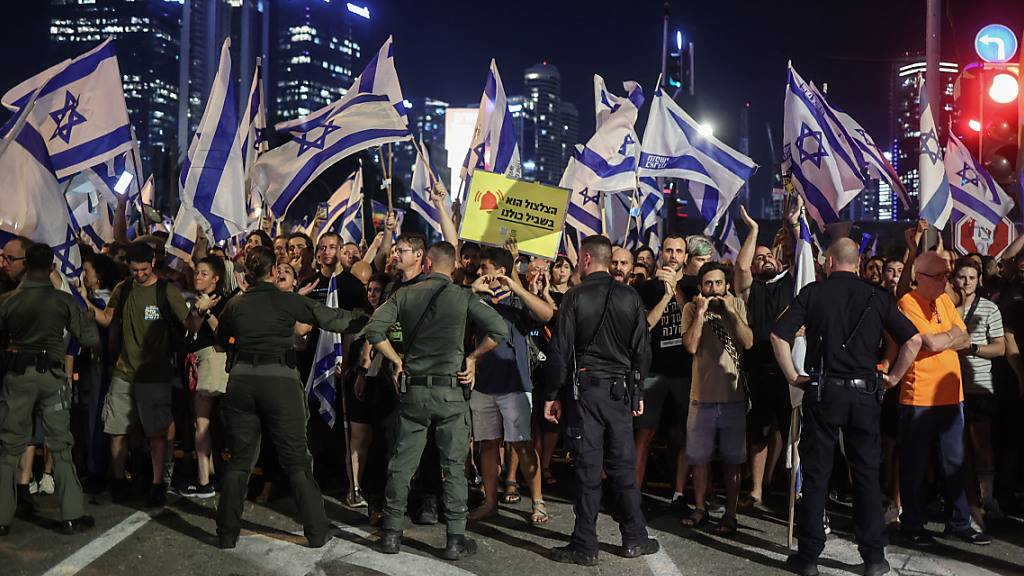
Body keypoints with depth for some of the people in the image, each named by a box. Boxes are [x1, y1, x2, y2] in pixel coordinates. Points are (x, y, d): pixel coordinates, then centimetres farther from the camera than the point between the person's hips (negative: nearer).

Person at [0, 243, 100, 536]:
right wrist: (86, 318, 14)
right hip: (52, 375, -1)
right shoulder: (63, 300, -6)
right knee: (60, 446, 5)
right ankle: (71, 516, 5)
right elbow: (91, 338, -5)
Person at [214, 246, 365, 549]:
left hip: (241, 380, 3)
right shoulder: (288, 300, -3)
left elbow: (221, 341, 24)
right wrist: (359, 316, 19)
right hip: (280, 379, -3)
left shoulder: (235, 304, 8)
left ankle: (226, 533, 18)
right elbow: (331, 317, 1)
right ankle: (317, 532, 11)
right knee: (296, 460, 6)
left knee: (239, 460, 14)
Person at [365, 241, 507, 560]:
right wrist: (472, 357, -1)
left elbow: (374, 329, -7)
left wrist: (397, 361, 4)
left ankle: (391, 533, 17)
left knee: (402, 463, 11)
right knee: (453, 466, 5)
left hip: (413, 390, 2)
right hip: (451, 390, -2)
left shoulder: (405, 295, 2)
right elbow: (499, 330, -14)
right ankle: (456, 539, 7)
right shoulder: (463, 297, -4)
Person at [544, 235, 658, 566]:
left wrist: (552, 395, -1)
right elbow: (642, 350, 5)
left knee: (588, 467, 0)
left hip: (586, 388, -3)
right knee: (623, 466, 11)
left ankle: (585, 547, 5)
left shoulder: (575, 297, -6)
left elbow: (561, 350, -8)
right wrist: (637, 392, 15)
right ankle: (635, 539, 18)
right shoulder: (631, 297, 3)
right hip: (621, 389, 3)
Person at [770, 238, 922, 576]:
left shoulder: (812, 293, -1)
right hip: (864, 393, 1)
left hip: (822, 392, -1)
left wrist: (793, 376, 0)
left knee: (815, 474, 5)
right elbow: (913, 340, -3)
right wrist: (893, 377, 7)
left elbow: (778, 335, -10)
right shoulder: (876, 296, 3)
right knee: (867, 473, 9)